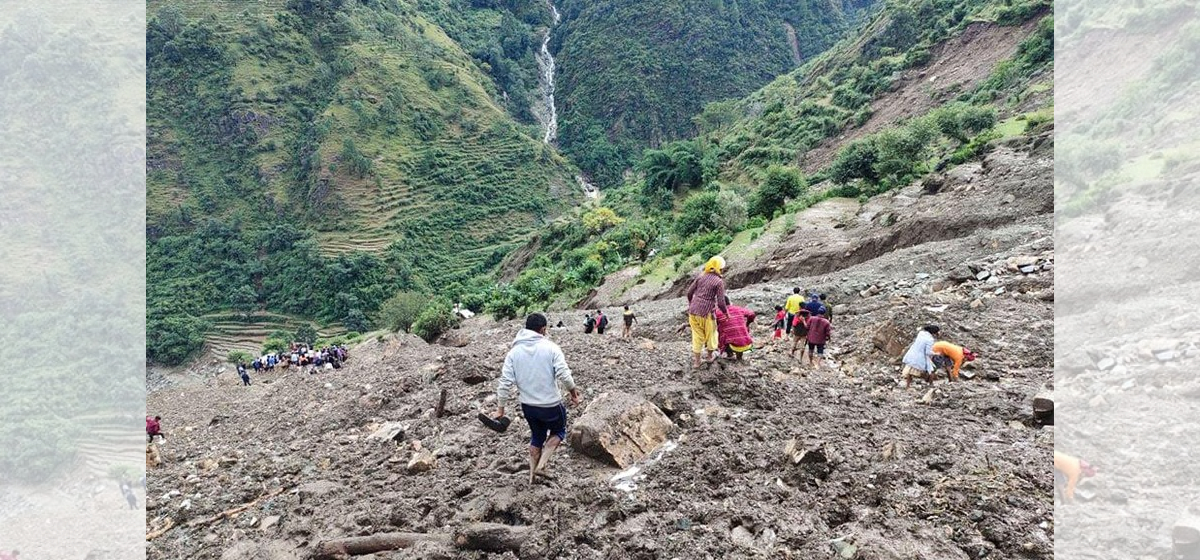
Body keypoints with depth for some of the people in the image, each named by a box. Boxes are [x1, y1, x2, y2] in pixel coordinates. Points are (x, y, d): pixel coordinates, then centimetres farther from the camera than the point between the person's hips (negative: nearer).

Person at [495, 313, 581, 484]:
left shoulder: (514, 352, -3)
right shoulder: (551, 348, -13)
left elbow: (505, 382, -6)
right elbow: (564, 374, -20)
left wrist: (501, 408, 1)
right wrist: (573, 390, -2)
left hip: (527, 405, 4)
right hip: (551, 404, -4)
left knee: (537, 436, 25)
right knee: (558, 431, 22)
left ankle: (532, 475, 29)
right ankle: (541, 465, 7)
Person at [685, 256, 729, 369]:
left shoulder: (700, 276, 3)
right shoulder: (719, 281, -10)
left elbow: (689, 293, 6)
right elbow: (721, 303, -12)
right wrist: (726, 312, 7)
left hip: (693, 311, 4)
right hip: (706, 313, -4)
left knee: (697, 335, 18)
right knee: (710, 334, 21)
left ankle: (696, 360, 25)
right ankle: (709, 355, 40)